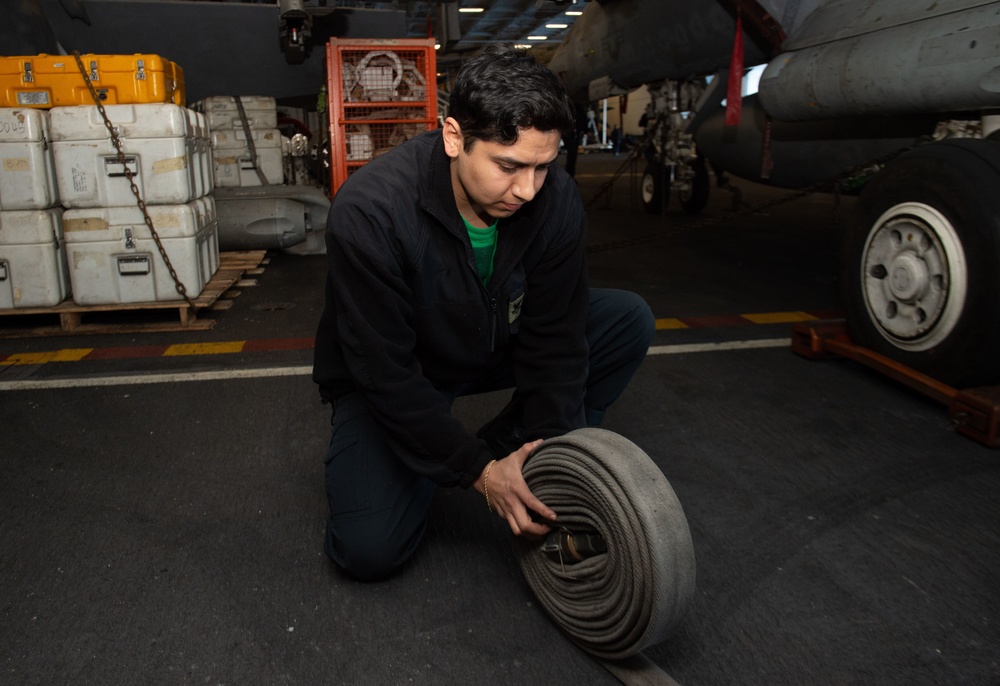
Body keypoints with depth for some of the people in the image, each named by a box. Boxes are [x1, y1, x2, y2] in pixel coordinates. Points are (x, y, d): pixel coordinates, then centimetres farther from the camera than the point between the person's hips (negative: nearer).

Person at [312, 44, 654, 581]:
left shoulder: (555, 199, -21)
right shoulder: (370, 210, -33)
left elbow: (554, 340, -14)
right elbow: (386, 371, -28)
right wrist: (477, 471, -27)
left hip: (497, 345, 4)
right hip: (388, 376, -4)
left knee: (629, 319, -13)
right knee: (370, 550, -22)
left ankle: (509, 452, -2)